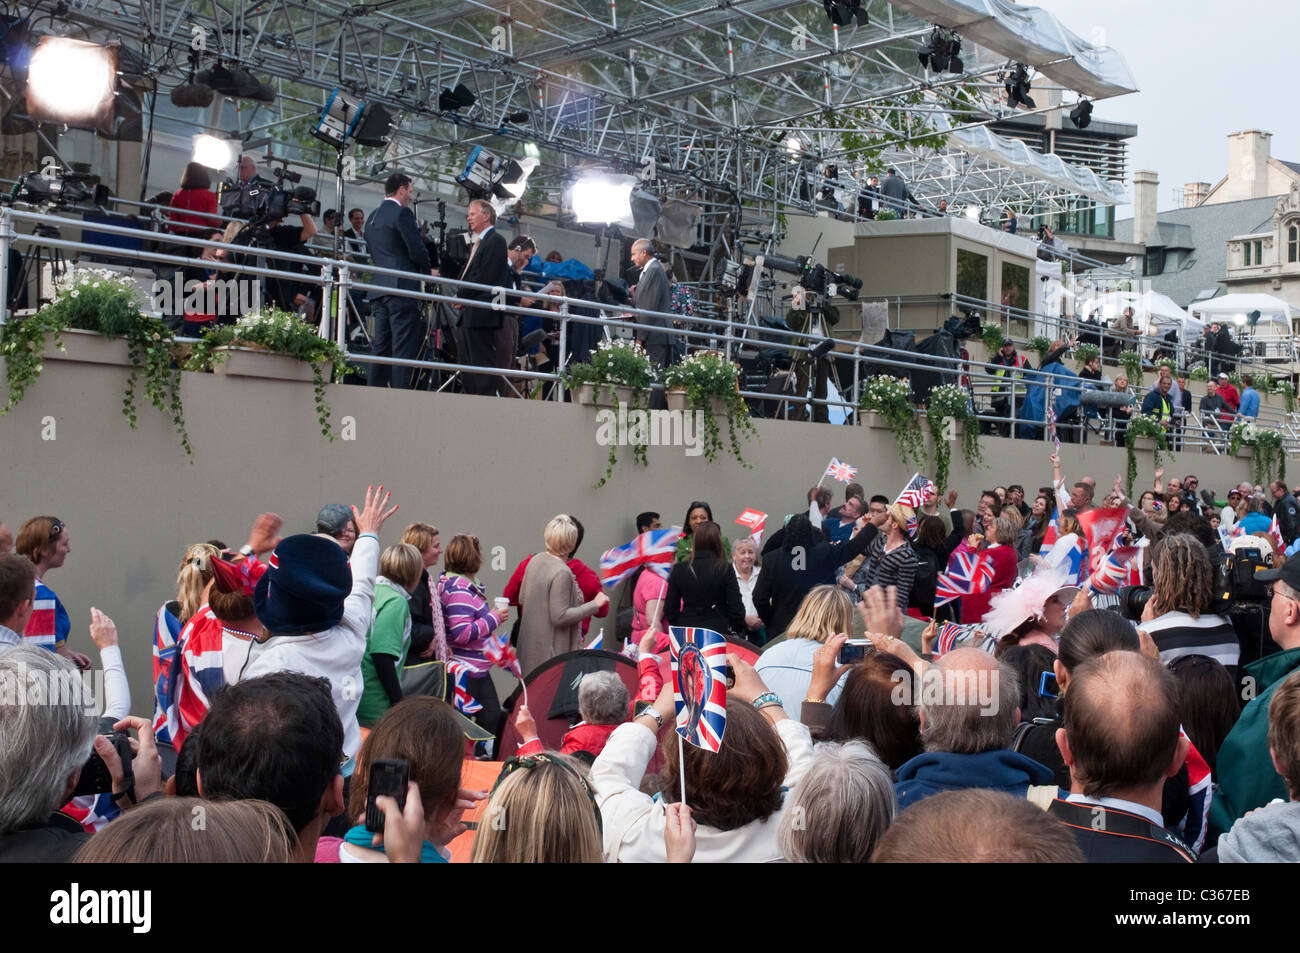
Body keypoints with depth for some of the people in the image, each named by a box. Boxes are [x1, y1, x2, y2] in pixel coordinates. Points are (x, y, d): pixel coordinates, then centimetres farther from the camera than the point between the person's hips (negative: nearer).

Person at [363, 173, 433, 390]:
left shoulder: (372, 217, 19)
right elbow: (417, 250, -12)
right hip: (402, 288, -8)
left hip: (377, 289, 8)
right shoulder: (403, 213, -7)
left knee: (380, 346, 9)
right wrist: (427, 272, 7)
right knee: (403, 347, -8)